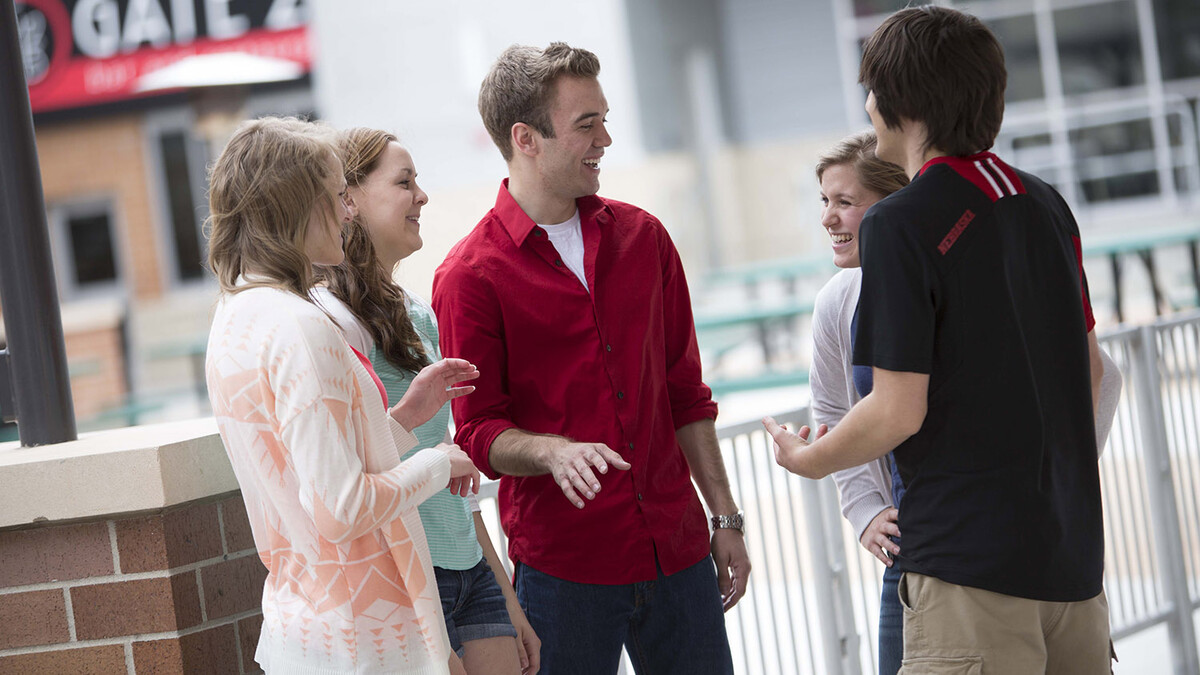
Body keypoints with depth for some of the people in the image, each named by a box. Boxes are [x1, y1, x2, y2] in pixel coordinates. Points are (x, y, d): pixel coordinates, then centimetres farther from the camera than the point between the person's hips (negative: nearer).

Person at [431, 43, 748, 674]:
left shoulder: (641, 236, 9)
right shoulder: (469, 277, -6)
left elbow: (684, 392, 13)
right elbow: (479, 431, -6)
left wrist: (725, 518, 11)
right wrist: (555, 452, -26)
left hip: (676, 550, 4)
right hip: (563, 567, -4)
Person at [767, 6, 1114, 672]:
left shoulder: (900, 224, -13)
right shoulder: (1045, 205, 9)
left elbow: (899, 411, -15)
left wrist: (805, 459, 3)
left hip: (970, 558, -7)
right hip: (1073, 548, 7)